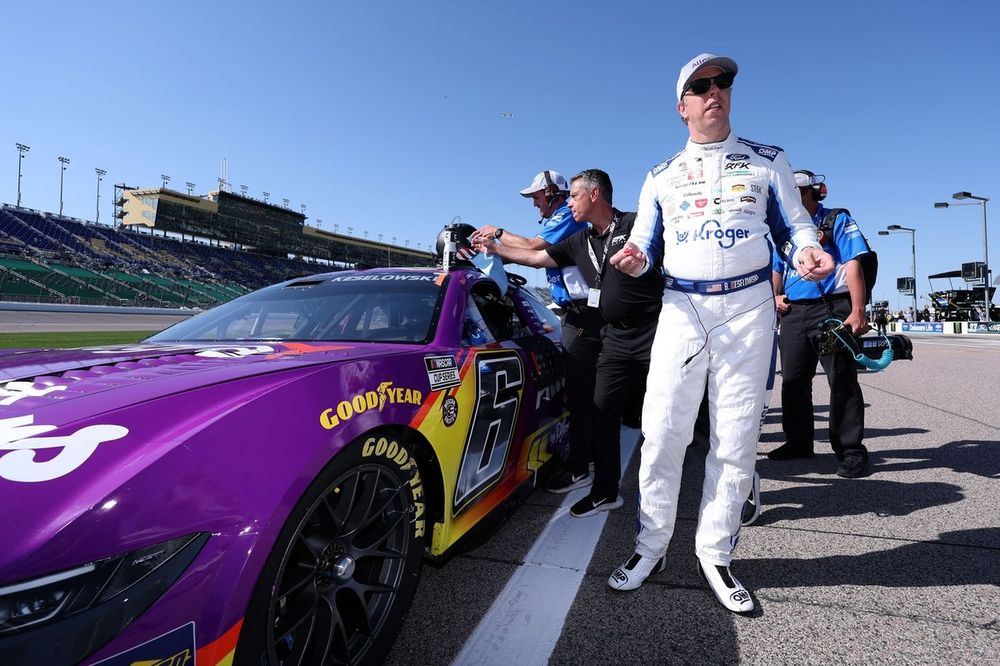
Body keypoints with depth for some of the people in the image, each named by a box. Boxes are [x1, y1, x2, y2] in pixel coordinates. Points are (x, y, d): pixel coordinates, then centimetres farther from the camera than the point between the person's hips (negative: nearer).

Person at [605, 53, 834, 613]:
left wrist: (807, 252, -14)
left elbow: (796, 224, 9)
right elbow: (647, 246, 12)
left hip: (749, 309, 0)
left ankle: (715, 555, 18)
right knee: (662, 434, -4)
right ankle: (652, 547, 13)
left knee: (736, 441, 3)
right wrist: (634, 260, -12)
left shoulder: (767, 161, 13)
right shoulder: (661, 176, 16)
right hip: (681, 308, 1)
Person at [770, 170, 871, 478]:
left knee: (842, 381, -4)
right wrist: (777, 296, 6)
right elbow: (777, 269, 26)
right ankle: (798, 442, 21)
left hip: (831, 310, -6)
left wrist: (858, 311, -17)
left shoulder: (838, 221, 2)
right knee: (793, 380, 9)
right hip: (793, 313, 6)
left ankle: (851, 450, 4)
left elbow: (853, 265, -8)